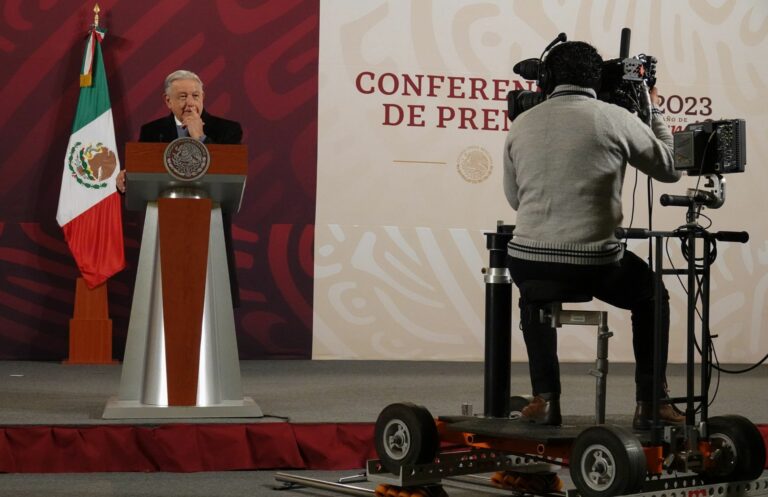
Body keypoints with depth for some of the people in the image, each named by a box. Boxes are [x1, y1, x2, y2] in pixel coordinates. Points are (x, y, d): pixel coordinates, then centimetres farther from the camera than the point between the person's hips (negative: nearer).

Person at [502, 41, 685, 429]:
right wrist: (654, 113, 27)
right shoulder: (616, 119, 0)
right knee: (651, 296, 29)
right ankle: (649, 404, 24)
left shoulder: (521, 124, 9)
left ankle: (545, 400, 28)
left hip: (527, 261, 3)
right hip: (593, 265, -2)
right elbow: (670, 169, 14)